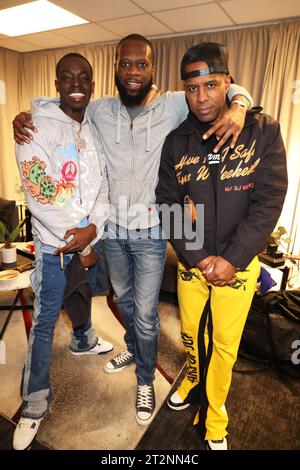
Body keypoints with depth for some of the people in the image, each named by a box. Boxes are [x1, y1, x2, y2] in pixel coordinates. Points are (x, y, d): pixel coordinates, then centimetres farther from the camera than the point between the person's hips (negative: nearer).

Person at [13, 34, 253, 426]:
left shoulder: (174, 106, -10)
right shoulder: (100, 110, -2)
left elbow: (231, 88, -2)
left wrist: (238, 105, -26)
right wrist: (25, 116, -6)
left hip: (150, 233, -3)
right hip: (113, 229, 4)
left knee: (145, 314, 8)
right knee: (124, 299, 24)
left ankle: (145, 381, 35)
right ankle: (133, 349, 53)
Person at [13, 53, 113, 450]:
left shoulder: (96, 129, 5)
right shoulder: (36, 127, -12)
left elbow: (103, 186, 0)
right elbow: (41, 198, -19)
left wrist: (93, 228, -17)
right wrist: (80, 246, -16)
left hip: (92, 238, 6)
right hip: (54, 244, -5)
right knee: (45, 320, 4)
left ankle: (83, 340, 54)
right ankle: (35, 404, 21)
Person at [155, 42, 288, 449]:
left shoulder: (263, 131, -7)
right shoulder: (176, 142, 0)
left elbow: (269, 201, -11)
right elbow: (167, 205, -2)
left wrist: (231, 260, -16)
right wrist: (199, 258, -11)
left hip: (238, 263, -2)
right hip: (190, 261, 2)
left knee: (224, 345, 10)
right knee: (190, 335, 18)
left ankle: (214, 420, 35)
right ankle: (193, 380, 49)